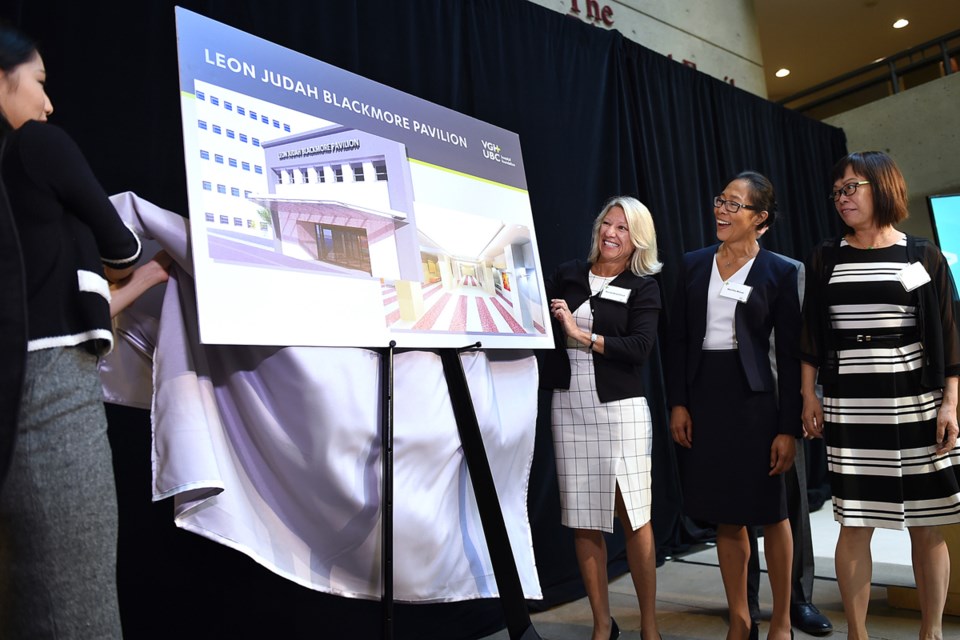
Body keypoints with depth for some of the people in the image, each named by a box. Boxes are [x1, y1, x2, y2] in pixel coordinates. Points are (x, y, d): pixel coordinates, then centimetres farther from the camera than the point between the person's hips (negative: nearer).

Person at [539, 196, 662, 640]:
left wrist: (583, 336, -15)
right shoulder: (566, 276, 8)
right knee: (583, 521, 7)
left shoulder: (643, 287, 3)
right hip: (569, 406, 2)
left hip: (619, 408, -2)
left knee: (633, 519, 2)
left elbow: (640, 349, -11)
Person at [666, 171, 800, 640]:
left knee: (771, 514, 8)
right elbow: (677, 339, 5)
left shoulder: (779, 272, -2)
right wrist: (677, 404, -2)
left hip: (753, 399, -3)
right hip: (703, 397, 3)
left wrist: (788, 427, -7)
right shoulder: (693, 265, 7)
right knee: (726, 518, 12)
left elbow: (789, 354, -3)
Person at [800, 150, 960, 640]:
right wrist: (809, 396, 2)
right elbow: (811, 333, 6)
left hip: (917, 404, 0)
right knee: (855, 525, 2)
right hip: (848, 407, 0)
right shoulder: (825, 259, 7)